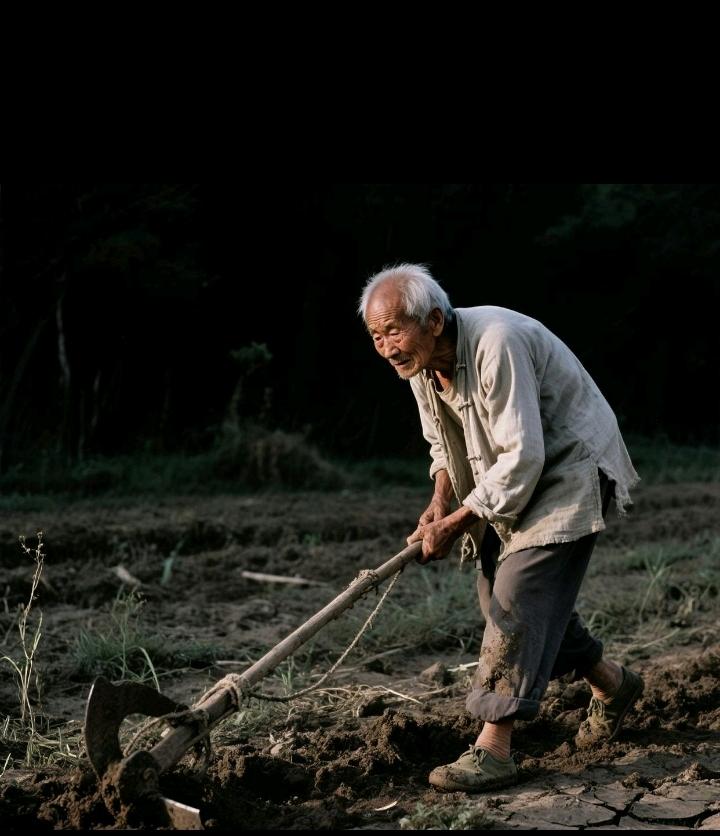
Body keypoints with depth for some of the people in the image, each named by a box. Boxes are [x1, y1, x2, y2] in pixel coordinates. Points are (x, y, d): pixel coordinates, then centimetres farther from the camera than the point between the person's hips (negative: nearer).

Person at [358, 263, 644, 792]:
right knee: (496, 593, 9)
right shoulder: (420, 361, -4)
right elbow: (444, 443, 12)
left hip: (571, 468, -9)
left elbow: (521, 457, -31)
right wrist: (440, 501, -6)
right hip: (512, 481, 9)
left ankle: (493, 751, -13)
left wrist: (455, 524, -26)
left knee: (518, 595, -17)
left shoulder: (495, 342, -32)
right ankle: (613, 685, 29)